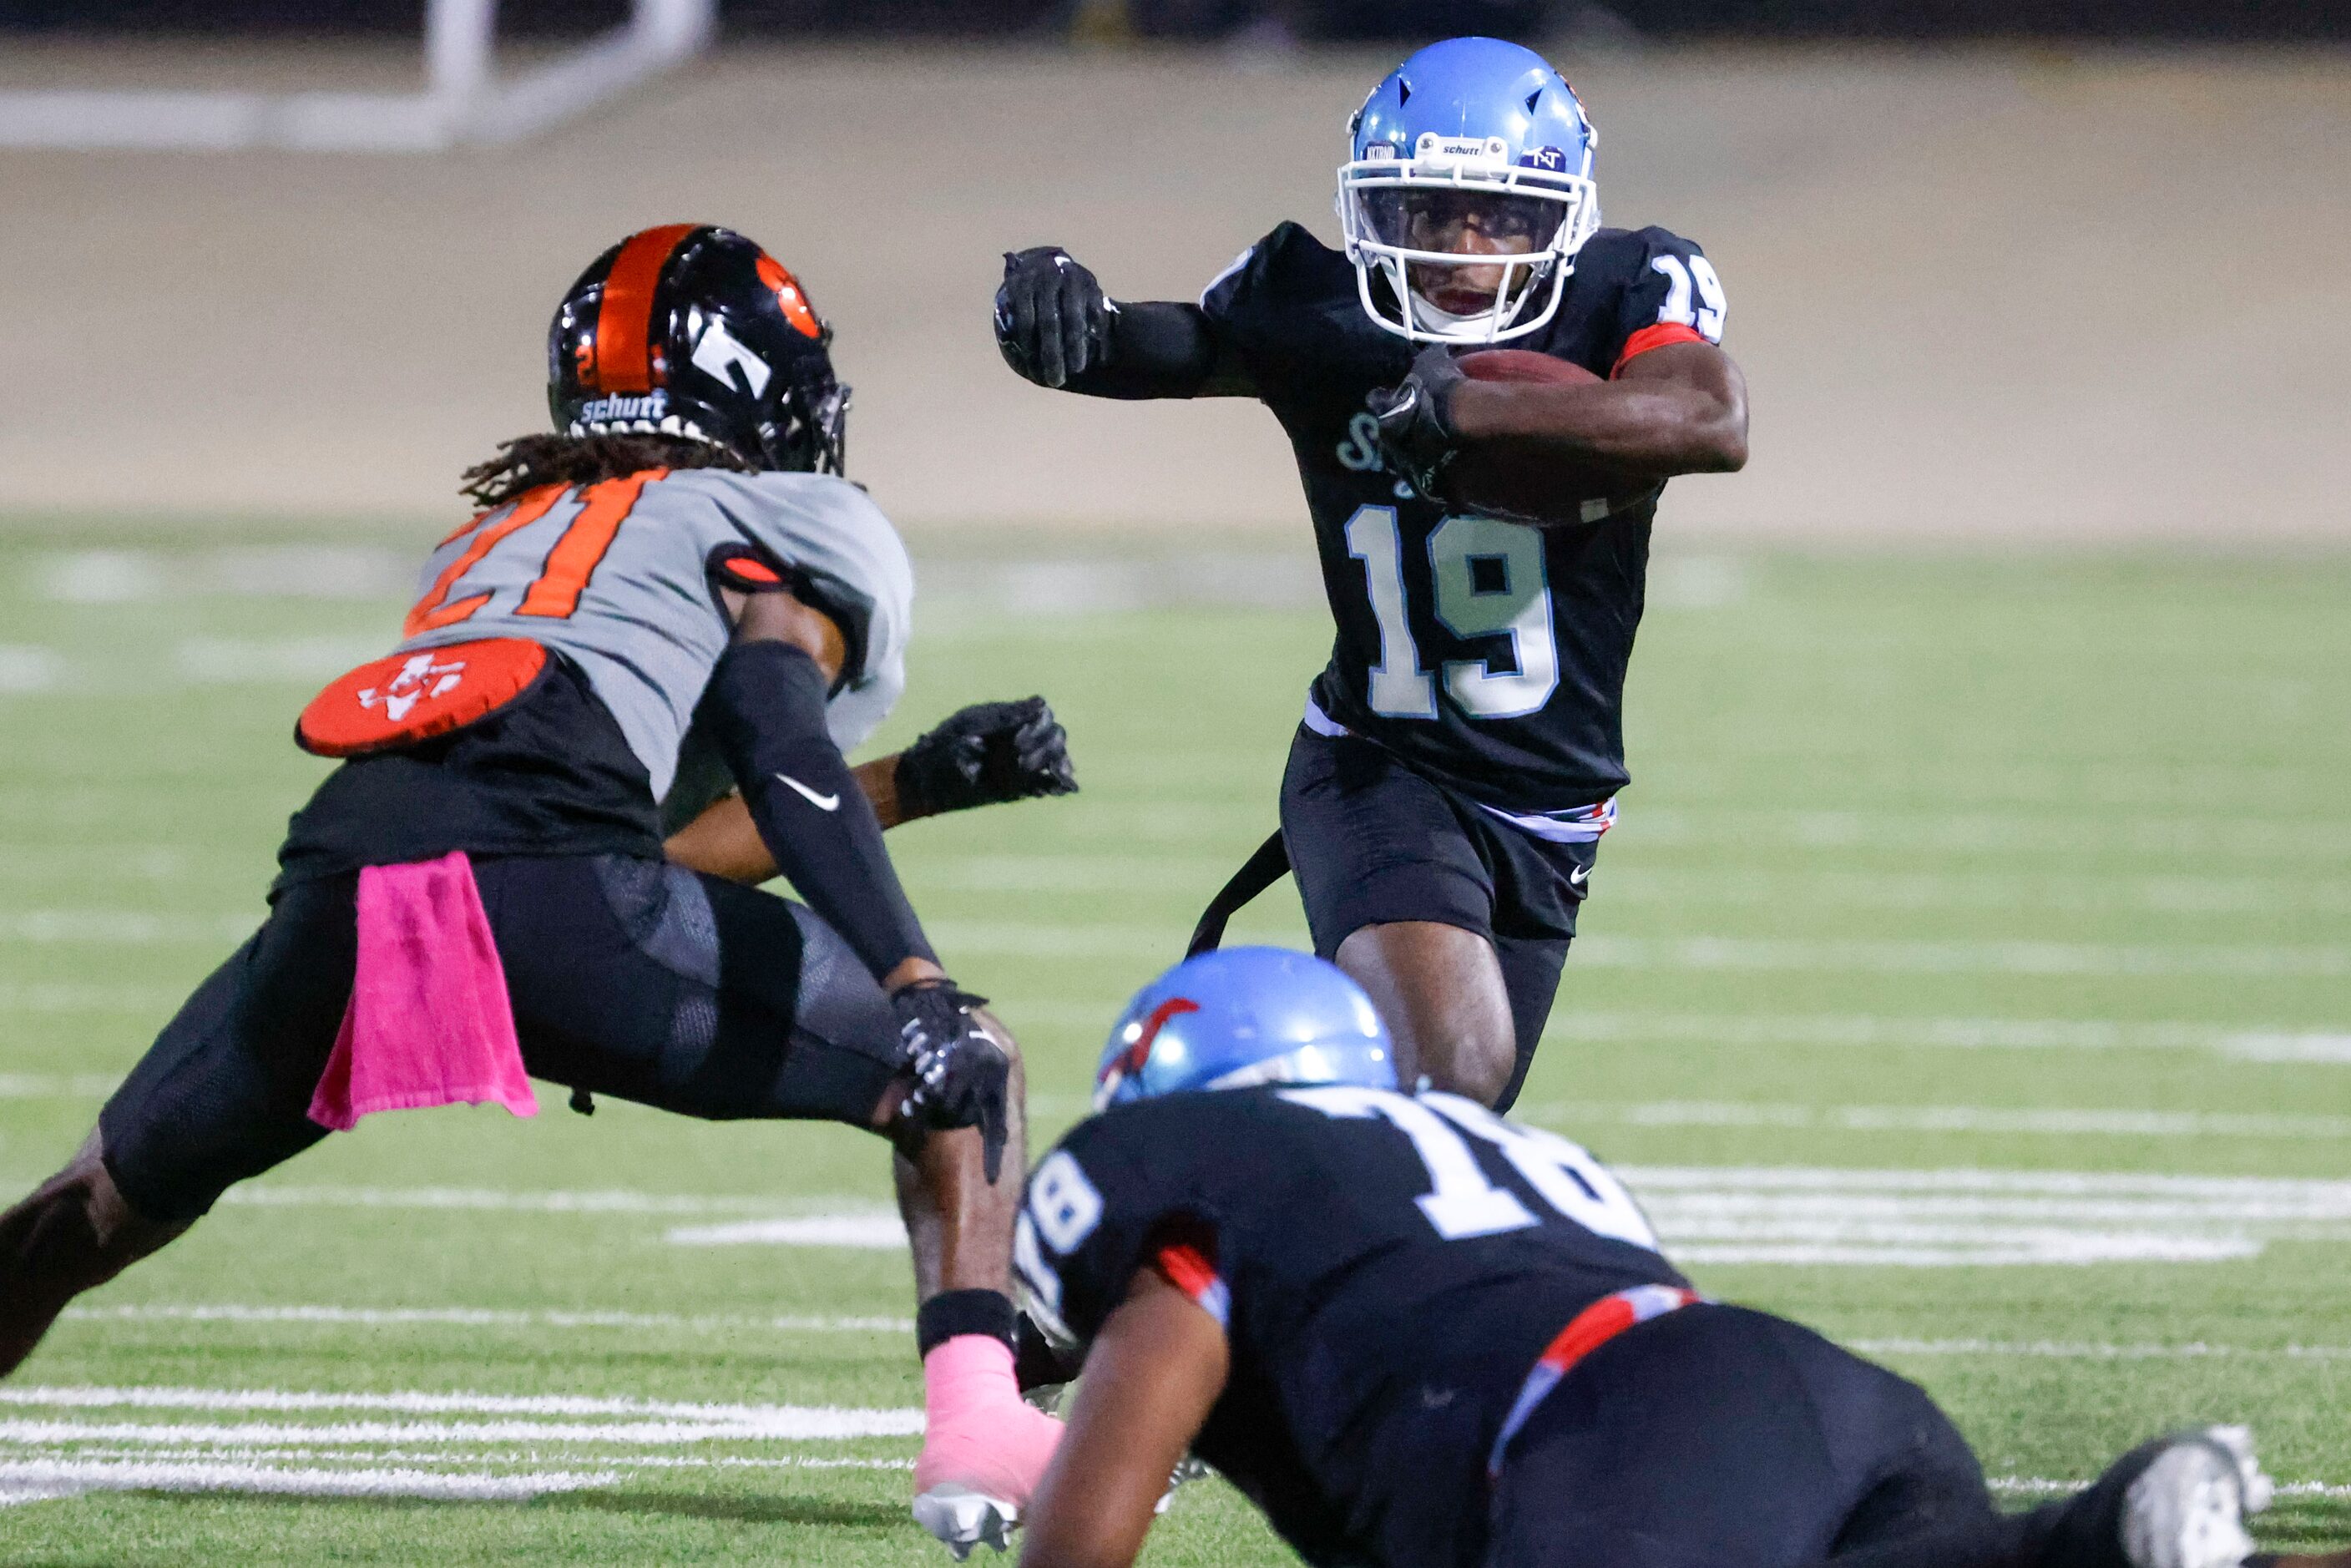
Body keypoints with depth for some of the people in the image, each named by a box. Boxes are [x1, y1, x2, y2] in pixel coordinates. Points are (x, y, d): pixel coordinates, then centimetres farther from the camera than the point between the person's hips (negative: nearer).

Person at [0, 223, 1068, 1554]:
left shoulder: (499, 536, 39)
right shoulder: (800, 531, 20)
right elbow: (776, 741, 0)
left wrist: (925, 778, 42)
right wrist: (916, 981, -10)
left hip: (337, 894, 5)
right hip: (532, 884, -5)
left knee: (114, 1196, 27)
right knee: (961, 1071, 11)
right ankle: (976, 1419, -8)